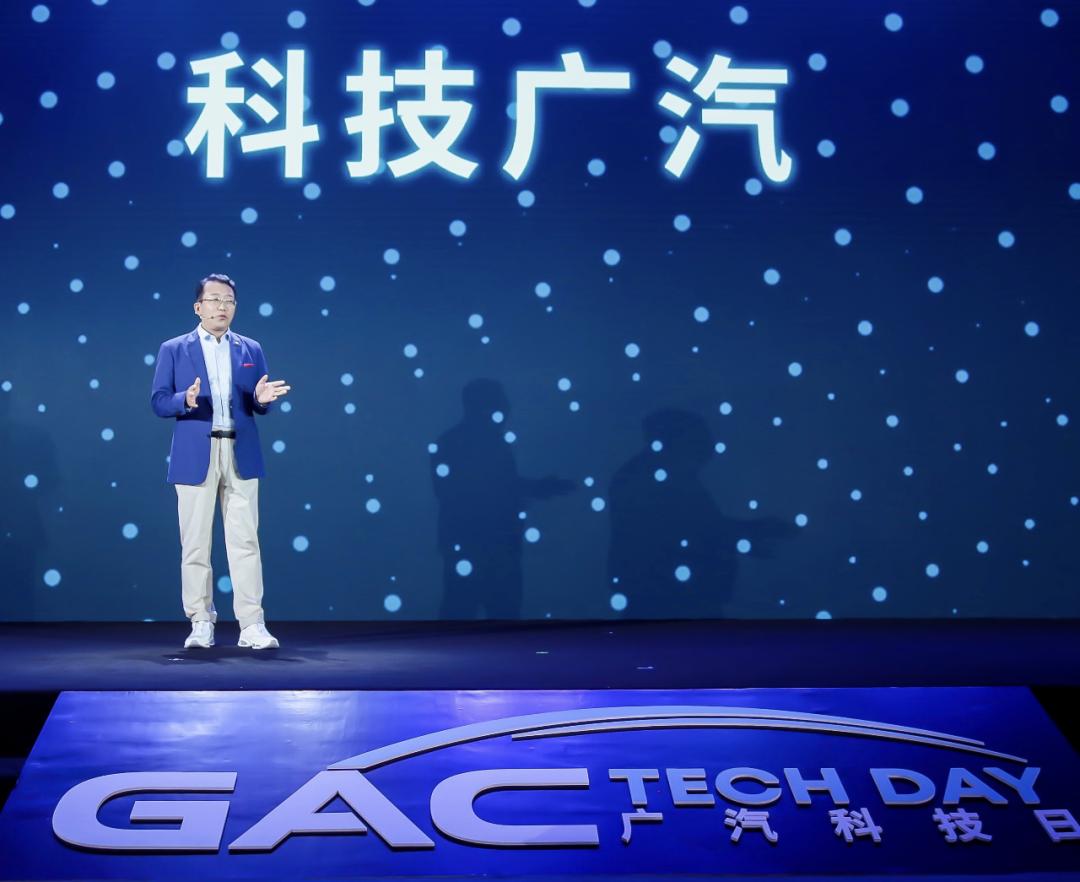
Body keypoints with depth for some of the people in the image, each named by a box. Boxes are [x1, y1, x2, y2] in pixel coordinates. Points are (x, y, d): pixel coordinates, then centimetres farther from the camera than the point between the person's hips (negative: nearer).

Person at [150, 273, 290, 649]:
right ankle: (201, 624, 11)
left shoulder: (251, 350, 12)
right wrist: (186, 400, -20)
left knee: (245, 541, -3)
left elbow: (259, 404, 10)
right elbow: (159, 402, 1)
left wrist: (262, 398, -14)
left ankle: (252, 626, -2)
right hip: (195, 456, -1)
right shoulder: (173, 349, 6)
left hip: (241, 455, 1)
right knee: (195, 544, 2)